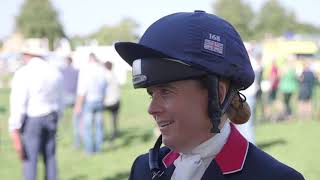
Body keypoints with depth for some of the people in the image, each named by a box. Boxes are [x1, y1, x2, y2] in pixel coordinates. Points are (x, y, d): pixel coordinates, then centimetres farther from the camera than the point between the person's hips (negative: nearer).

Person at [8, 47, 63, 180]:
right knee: (50, 157, 12)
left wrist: (14, 131, -17)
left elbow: (18, 104, -17)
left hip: (31, 120, -6)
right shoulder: (55, 72, 6)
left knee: (29, 159, -2)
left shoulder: (24, 73, -13)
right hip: (51, 119, 6)